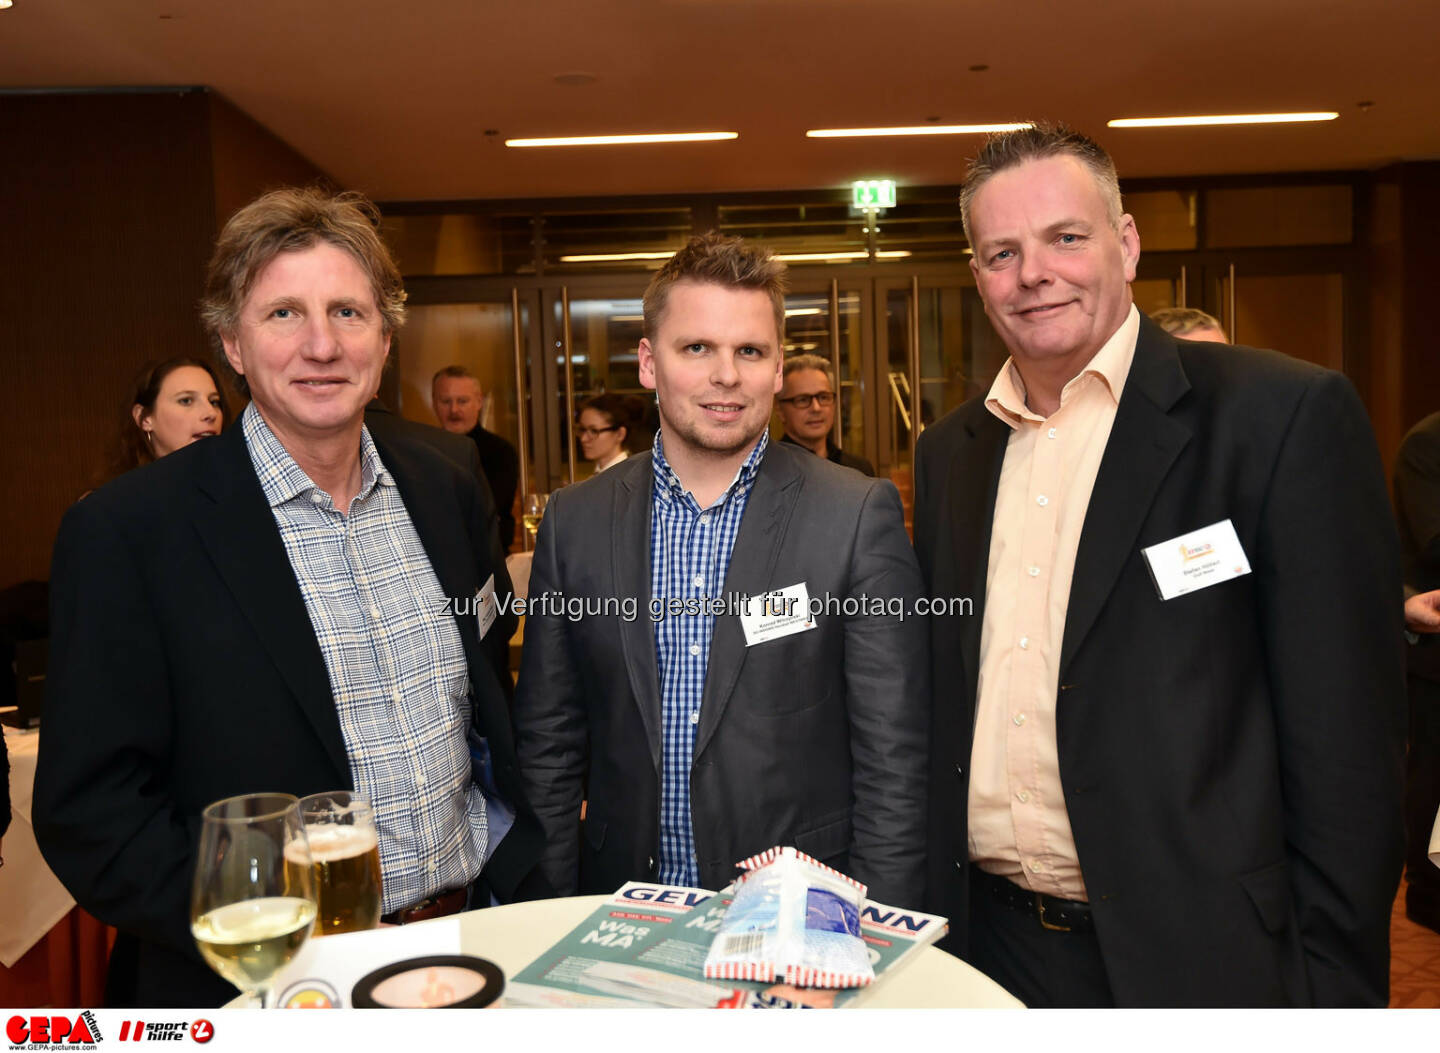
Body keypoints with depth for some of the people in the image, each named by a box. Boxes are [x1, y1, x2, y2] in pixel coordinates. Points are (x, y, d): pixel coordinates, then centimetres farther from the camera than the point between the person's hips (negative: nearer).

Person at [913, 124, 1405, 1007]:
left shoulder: (1286, 416, -11)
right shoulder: (950, 453, 5)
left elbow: (1347, 743, -11)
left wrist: (1332, 986, -11)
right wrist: (922, 925, 9)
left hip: (1196, 955, -4)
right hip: (989, 942, 5)